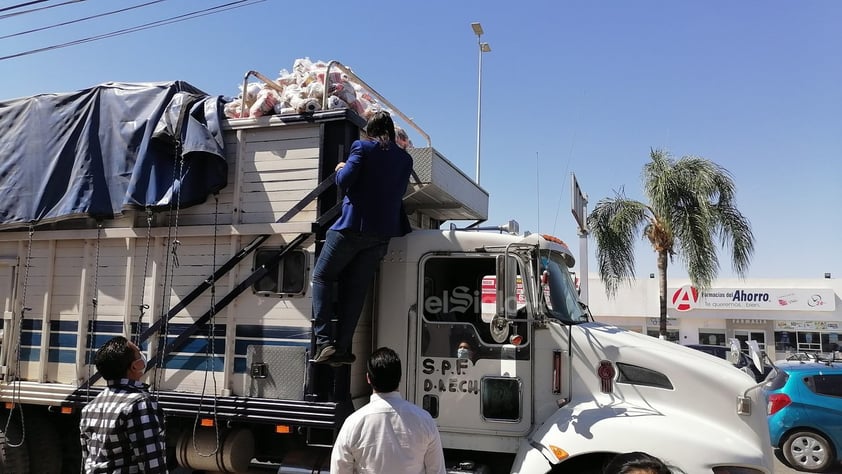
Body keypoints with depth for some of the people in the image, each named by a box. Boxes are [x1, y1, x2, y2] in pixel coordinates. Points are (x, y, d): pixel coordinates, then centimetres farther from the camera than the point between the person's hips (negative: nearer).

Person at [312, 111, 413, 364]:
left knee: (322, 277, 7)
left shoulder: (363, 147, -3)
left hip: (353, 225, -5)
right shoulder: (405, 159, 12)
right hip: (382, 232, 5)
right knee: (356, 289, 9)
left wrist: (340, 170, 8)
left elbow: (344, 181, -13)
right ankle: (342, 347, 6)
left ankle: (323, 341, -4)